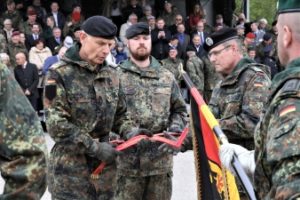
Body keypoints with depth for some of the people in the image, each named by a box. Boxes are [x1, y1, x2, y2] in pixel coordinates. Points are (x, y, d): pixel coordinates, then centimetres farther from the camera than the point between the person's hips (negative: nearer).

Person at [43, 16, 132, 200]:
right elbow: (56, 124, -15)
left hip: (105, 164, 5)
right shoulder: (60, 73, -9)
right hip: (70, 166, -5)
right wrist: (94, 147, -16)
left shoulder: (111, 74, 8)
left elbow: (119, 115, 15)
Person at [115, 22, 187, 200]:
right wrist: (126, 132, -20)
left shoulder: (167, 77, 12)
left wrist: (175, 129, -1)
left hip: (161, 158, 4)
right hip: (128, 158, -3)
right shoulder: (117, 76, -1)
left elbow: (179, 110, 17)